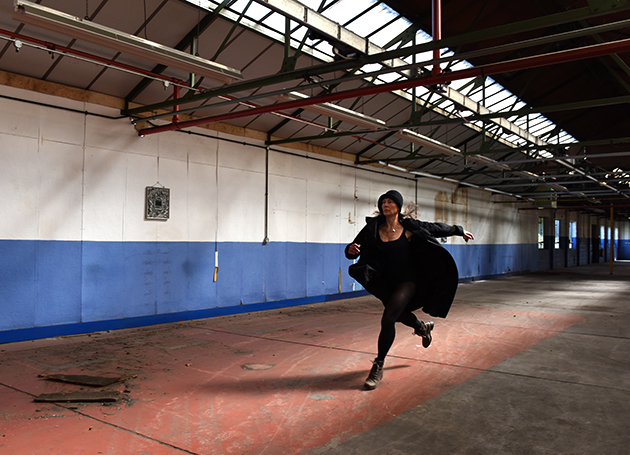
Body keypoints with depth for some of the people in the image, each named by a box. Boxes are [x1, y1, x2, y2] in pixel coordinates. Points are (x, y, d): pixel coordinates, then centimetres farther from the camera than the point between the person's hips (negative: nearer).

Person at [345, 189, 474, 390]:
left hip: (407, 280, -4)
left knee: (388, 319, -18)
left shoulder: (409, 227, -8)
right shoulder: (373, 228, -4)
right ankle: (422, 327, 60)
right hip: (387, 281, 4)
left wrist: (460, 231, 18)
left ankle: (378, 367, -5)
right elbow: (354, 249, -5)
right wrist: (351, 250, -29)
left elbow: (437, 229, 7)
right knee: (398, 314, 25)